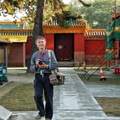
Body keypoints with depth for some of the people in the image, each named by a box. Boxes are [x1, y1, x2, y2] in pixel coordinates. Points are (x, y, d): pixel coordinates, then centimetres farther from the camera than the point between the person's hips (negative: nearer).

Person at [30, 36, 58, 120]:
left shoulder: (50, 52, 2)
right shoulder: (35, 55, 10)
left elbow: (55, 64, -3)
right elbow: (31, 68, 11)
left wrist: (46, 66, -16)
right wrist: (36, 66, -10)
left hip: (47, 77, -2)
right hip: (38, 77, 2)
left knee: (49, 97, 3)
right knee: (37, 96, -11)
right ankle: (41, 112, 15)